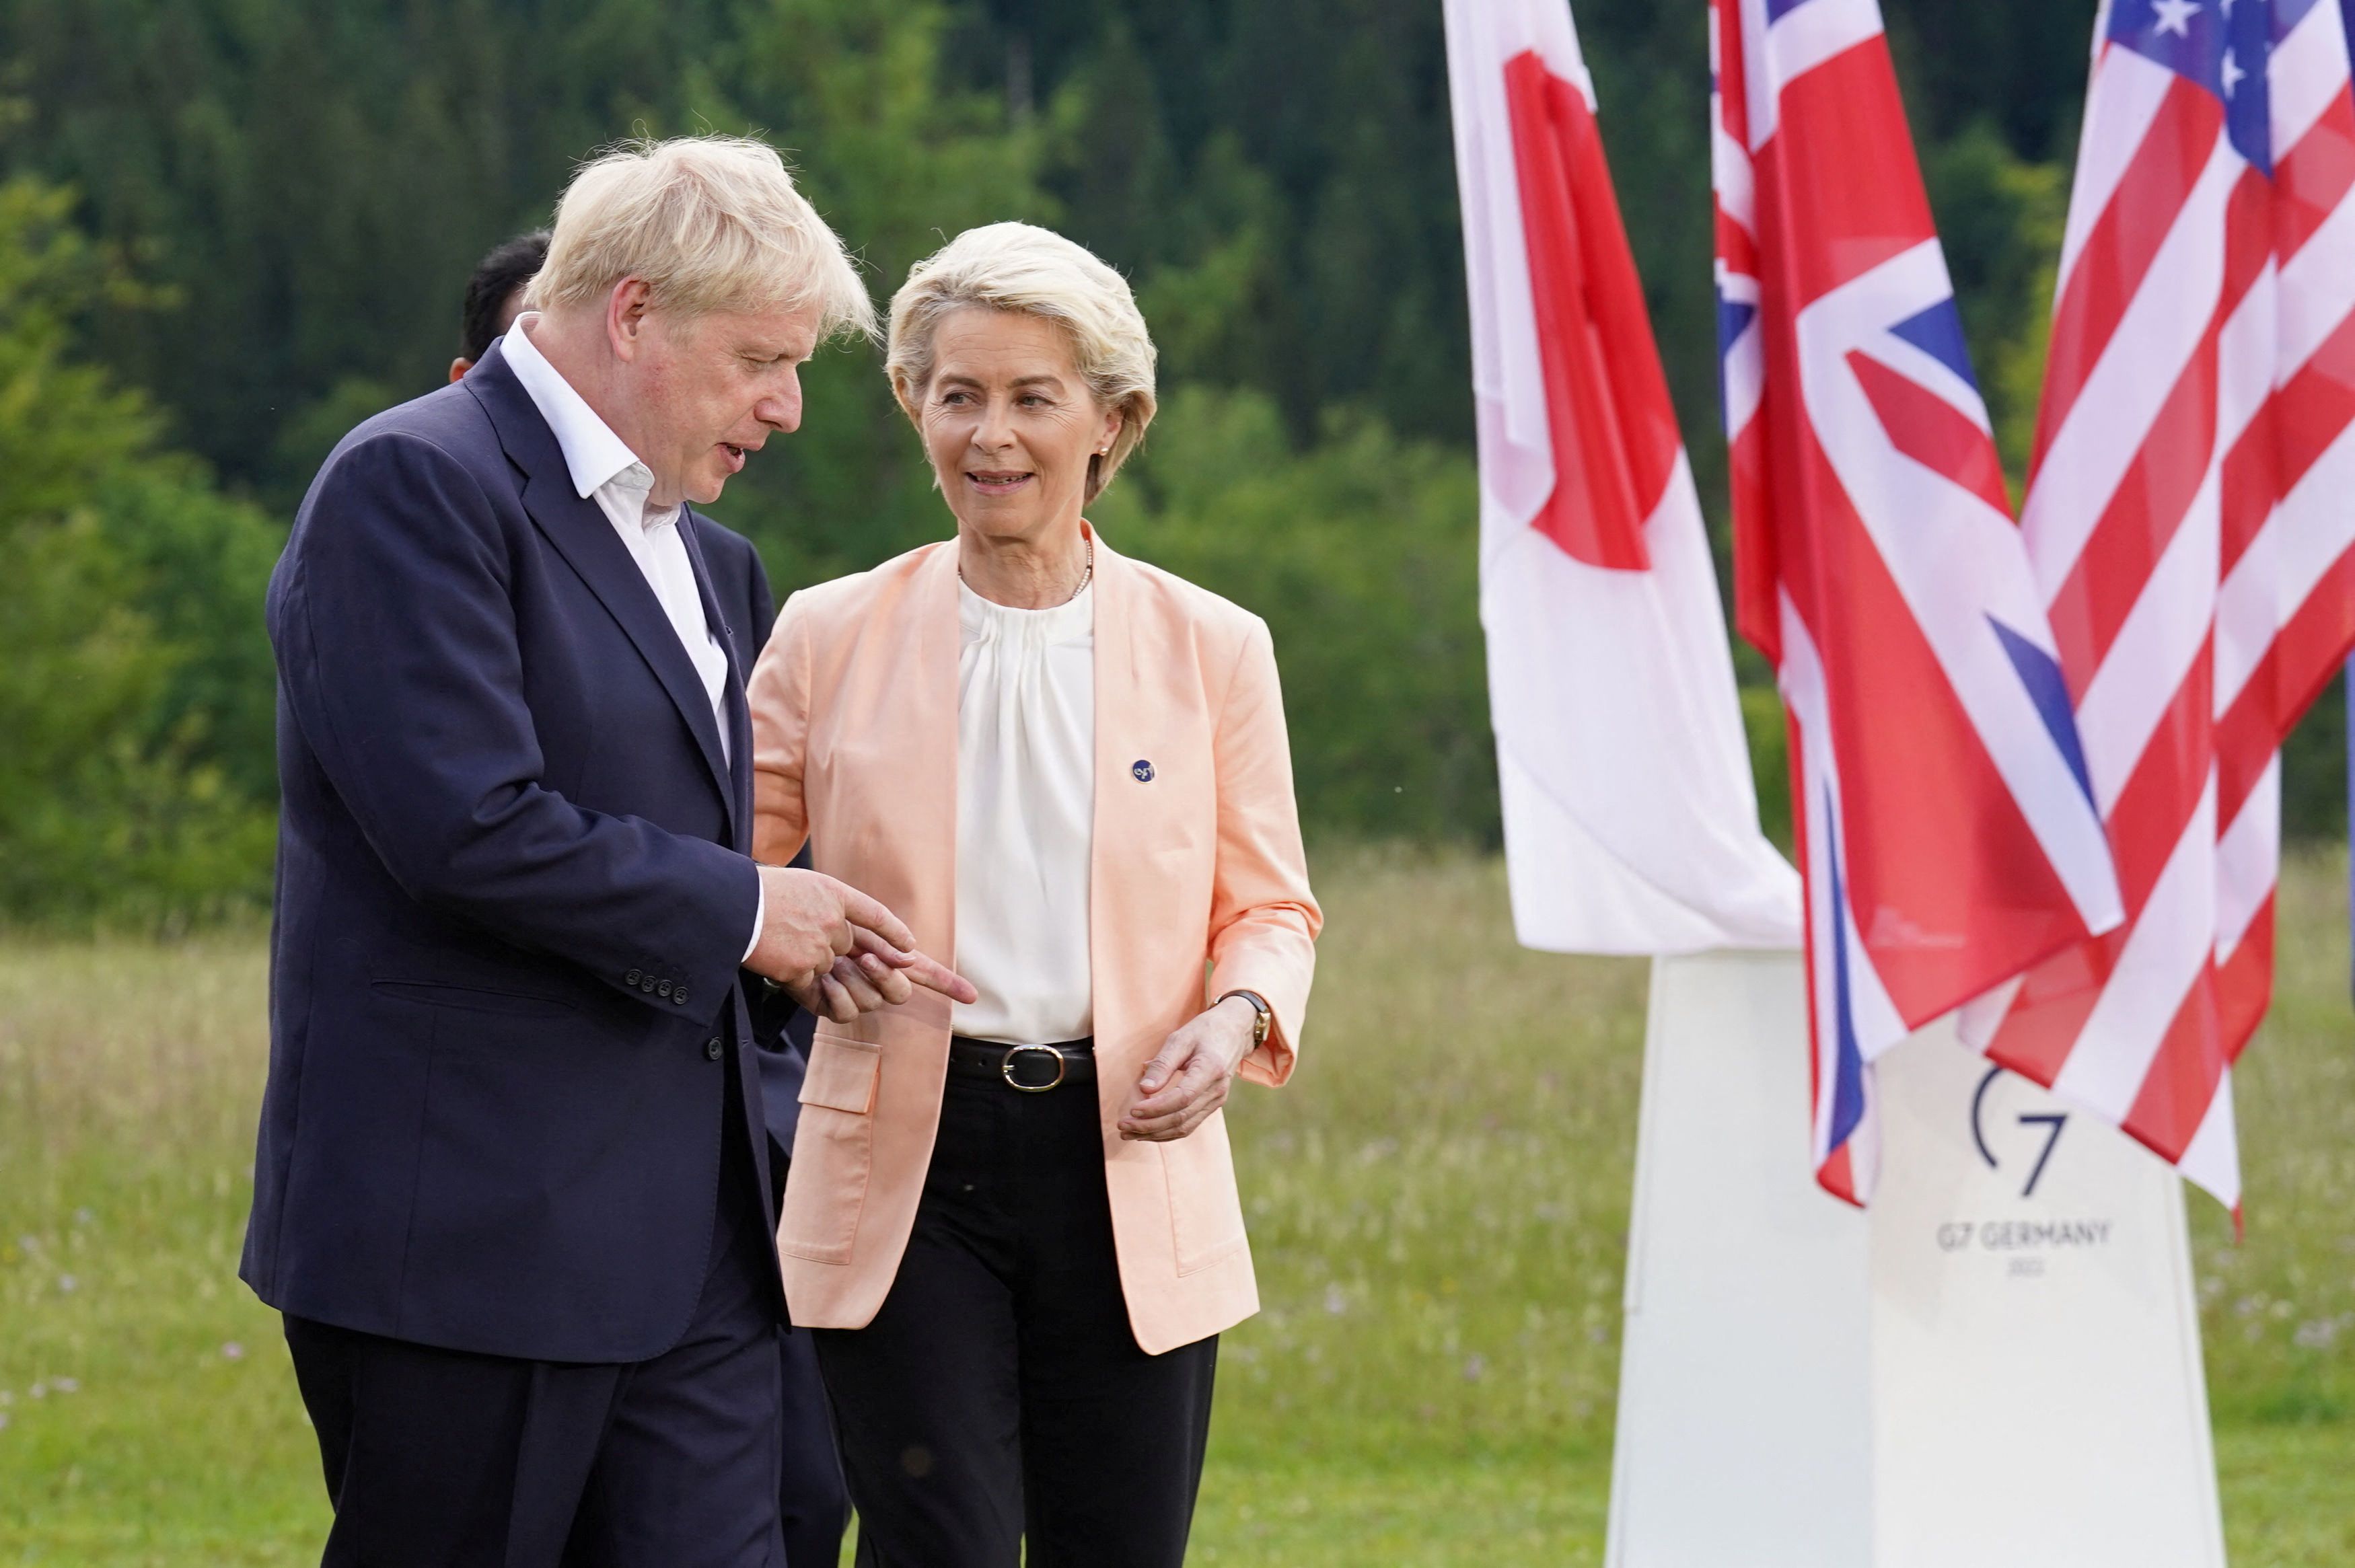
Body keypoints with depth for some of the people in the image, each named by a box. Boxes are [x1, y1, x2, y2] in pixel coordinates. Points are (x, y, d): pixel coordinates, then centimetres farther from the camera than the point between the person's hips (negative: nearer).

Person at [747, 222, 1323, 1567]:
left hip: (1128, 1169, 1)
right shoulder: (830, 638, 4)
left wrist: (1235, 1016, -11)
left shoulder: (1211, 649, 5)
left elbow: (1270, 910, 10)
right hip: (905, 1168, -1)